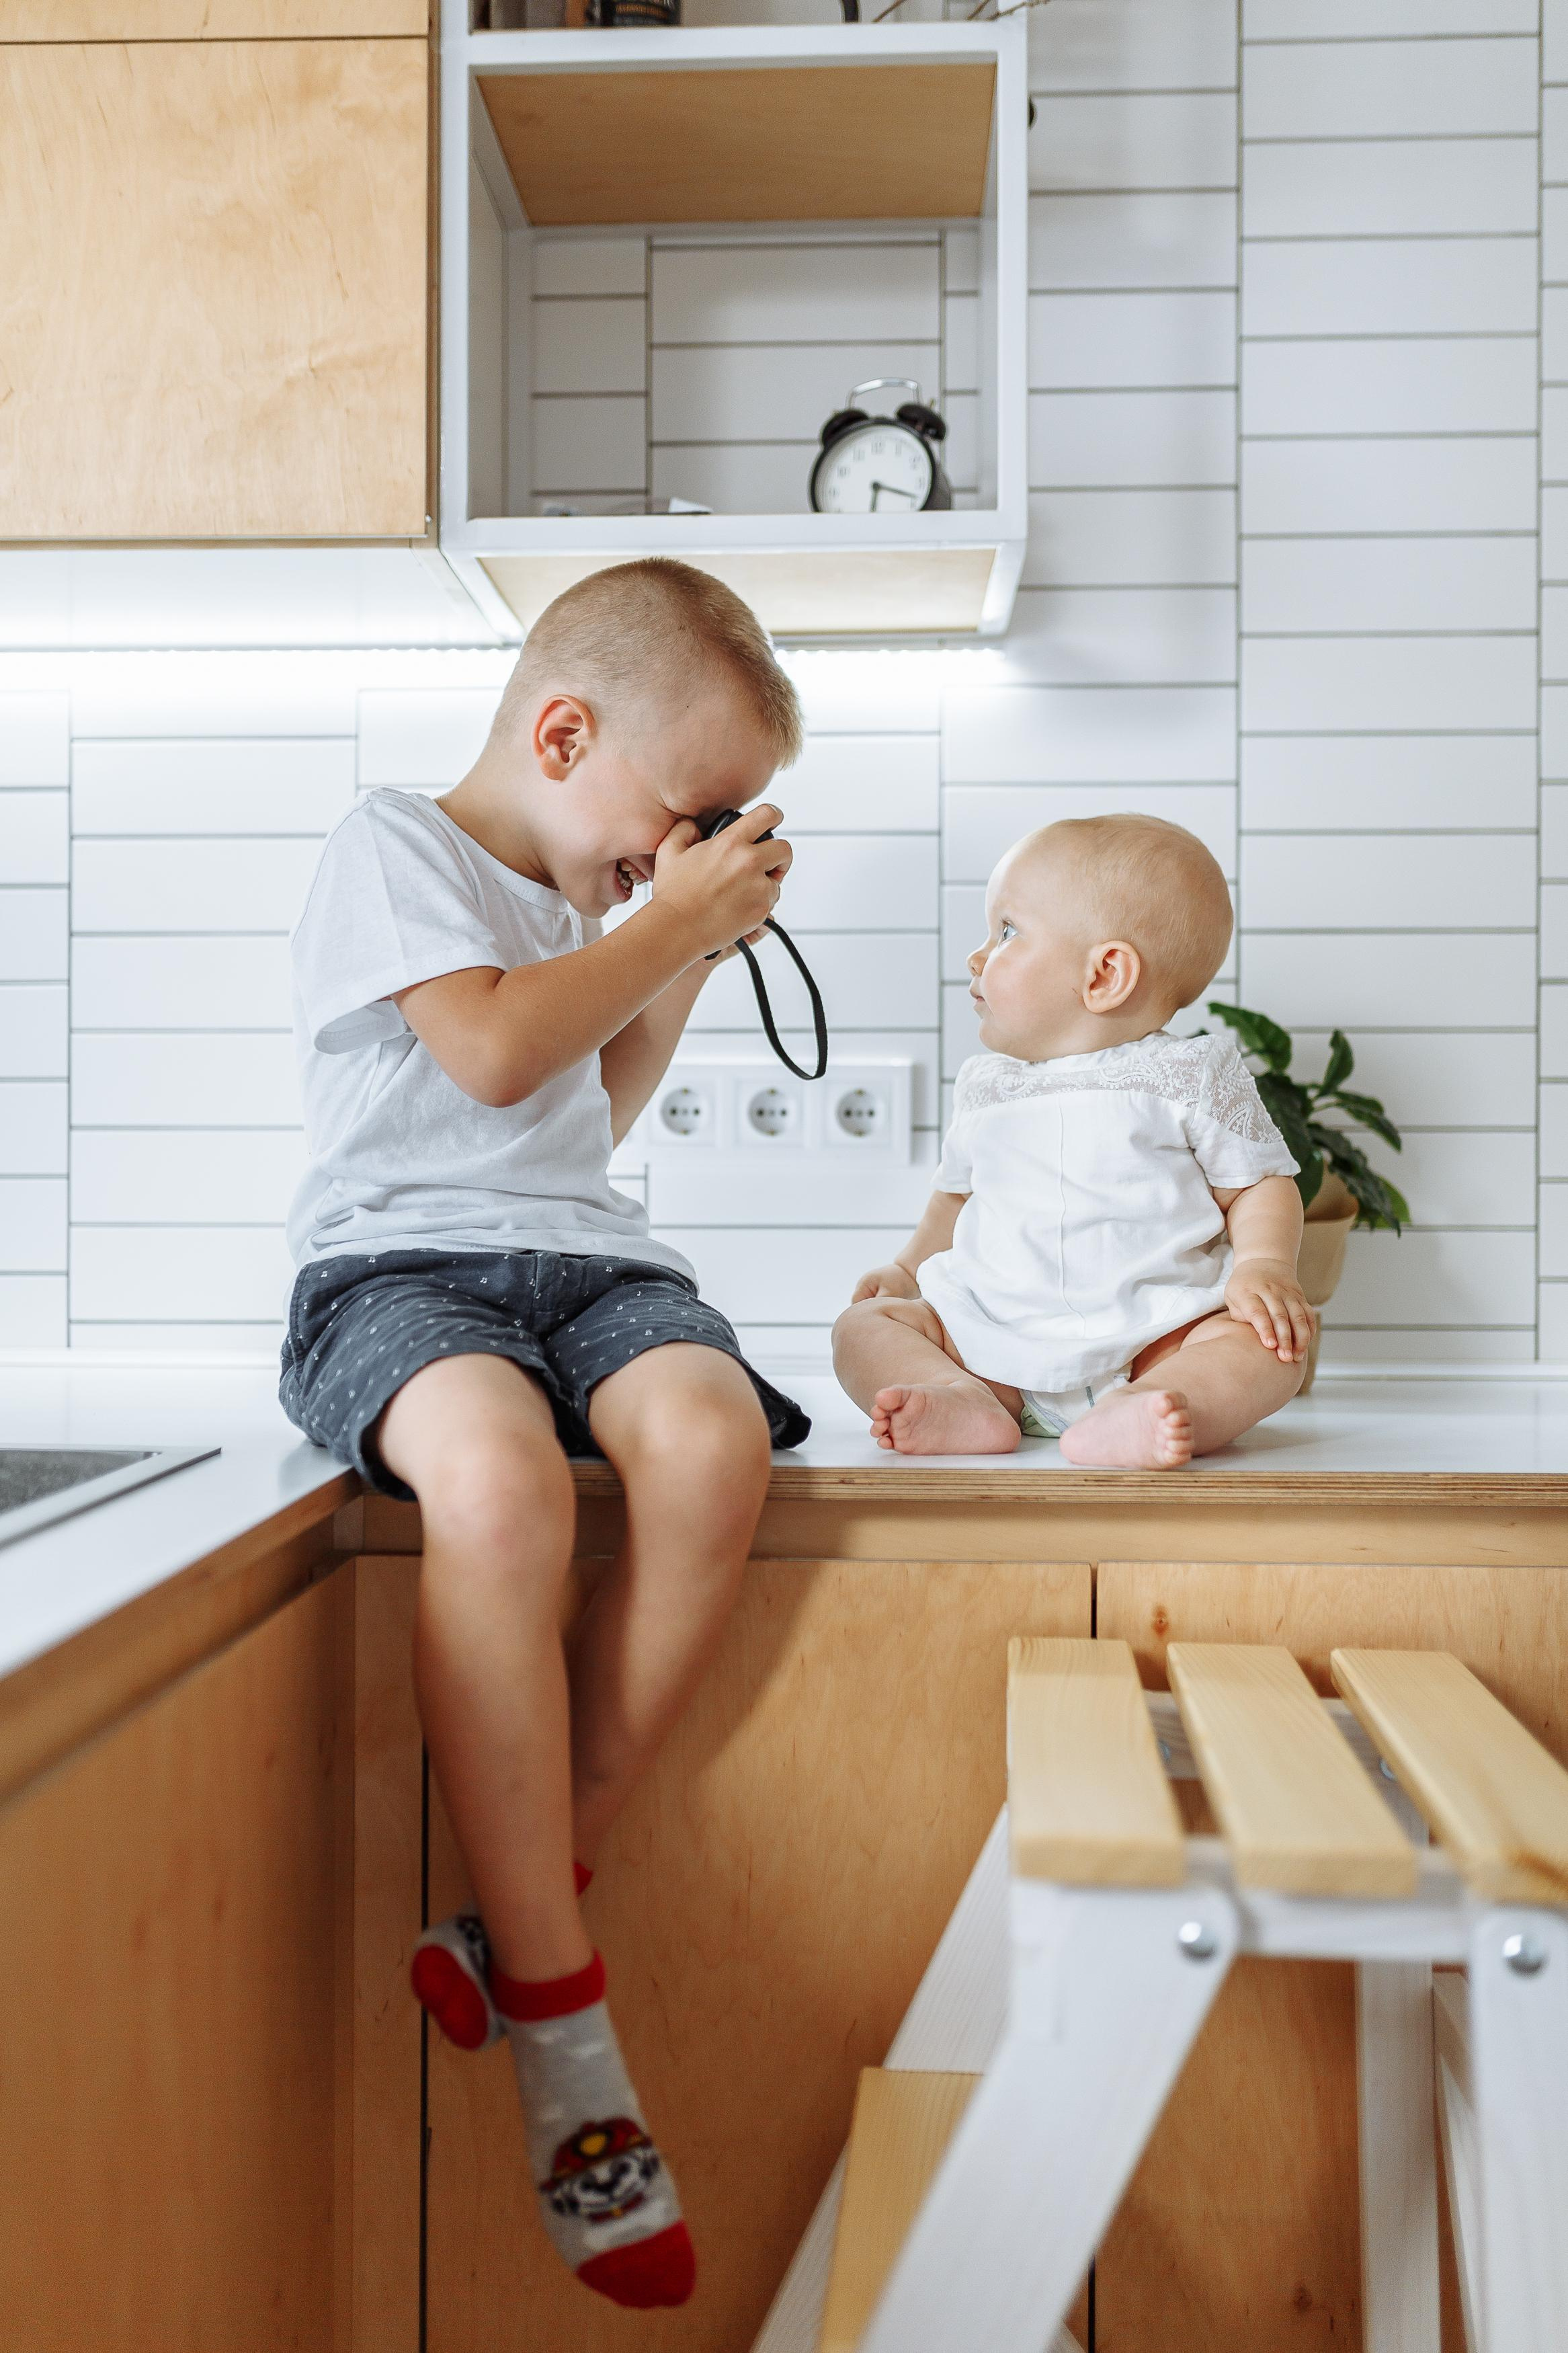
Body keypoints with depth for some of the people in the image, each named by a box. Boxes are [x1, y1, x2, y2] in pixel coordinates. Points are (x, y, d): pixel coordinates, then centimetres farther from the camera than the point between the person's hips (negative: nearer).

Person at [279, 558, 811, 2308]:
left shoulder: (582, 902, 27)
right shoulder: (390, 846, 4)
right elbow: (497, 1052, -11)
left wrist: (688, 957, 25)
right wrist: (672, 920, 0)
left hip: (588, 1260, 6)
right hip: (402, 1261, -6)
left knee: (714, 1441, -30)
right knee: (499, 1480, -39)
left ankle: (534, 1898, -20)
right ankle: (562, 2034, -30)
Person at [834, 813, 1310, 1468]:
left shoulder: (1189, 1076, 1)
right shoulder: (984, 1085, 15)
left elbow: (1260, 1185, 1)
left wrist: (1263, 1265, -17)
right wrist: (908, 1268, 20)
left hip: (1154, 1332, -4)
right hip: (996, 1341, 4)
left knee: (1268, 1339, -30)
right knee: (863, 1326, -11)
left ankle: (1123, 1420, -53)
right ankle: (965, 1405, -37)